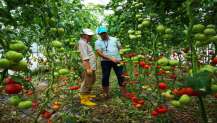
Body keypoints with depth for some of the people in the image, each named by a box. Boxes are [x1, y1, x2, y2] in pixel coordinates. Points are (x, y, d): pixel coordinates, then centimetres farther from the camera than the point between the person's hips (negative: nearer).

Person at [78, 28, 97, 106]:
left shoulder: (86, 43, 19)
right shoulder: (82, 43, -13)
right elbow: (85, 57, -22)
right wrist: (88, 68, -26)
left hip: (92, 66, 11)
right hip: (89, 67, -11)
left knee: (92, 81, 22)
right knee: (87, 82, -4)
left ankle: (87, 94, 36)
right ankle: (84, 99, 5)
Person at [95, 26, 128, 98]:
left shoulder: (114, 39, 11)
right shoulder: (98, 42, 3)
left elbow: (120, 48, 15)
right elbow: (99, 53, -10)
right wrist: (111, 58, -19)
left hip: (117, 60, 1)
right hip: (105, 61, -1)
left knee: (121, 76, 2)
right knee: (105, 77, 5)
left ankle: (124, 93, 14)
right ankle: (105, 94, 21)